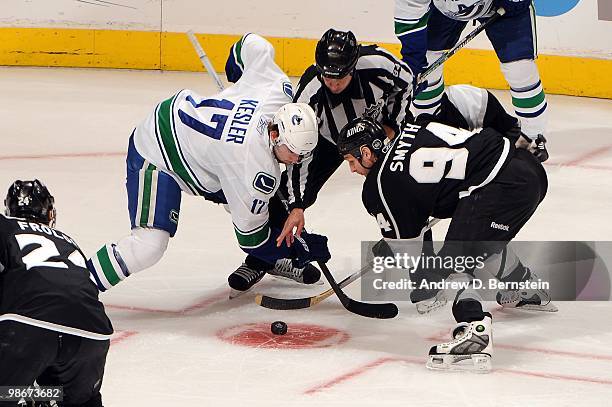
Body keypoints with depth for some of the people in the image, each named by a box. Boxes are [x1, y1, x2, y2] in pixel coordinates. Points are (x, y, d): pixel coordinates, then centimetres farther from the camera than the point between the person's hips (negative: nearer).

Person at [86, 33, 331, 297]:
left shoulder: (279, 87, -15)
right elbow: (250, 234, -17)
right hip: (154, 155, -10)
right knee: (149, 245, -21)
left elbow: (252, 44, 2)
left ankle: (270, 262, 37)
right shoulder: (260, 173, -31)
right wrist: (298, 250, -9)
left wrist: (236, 66, 24)